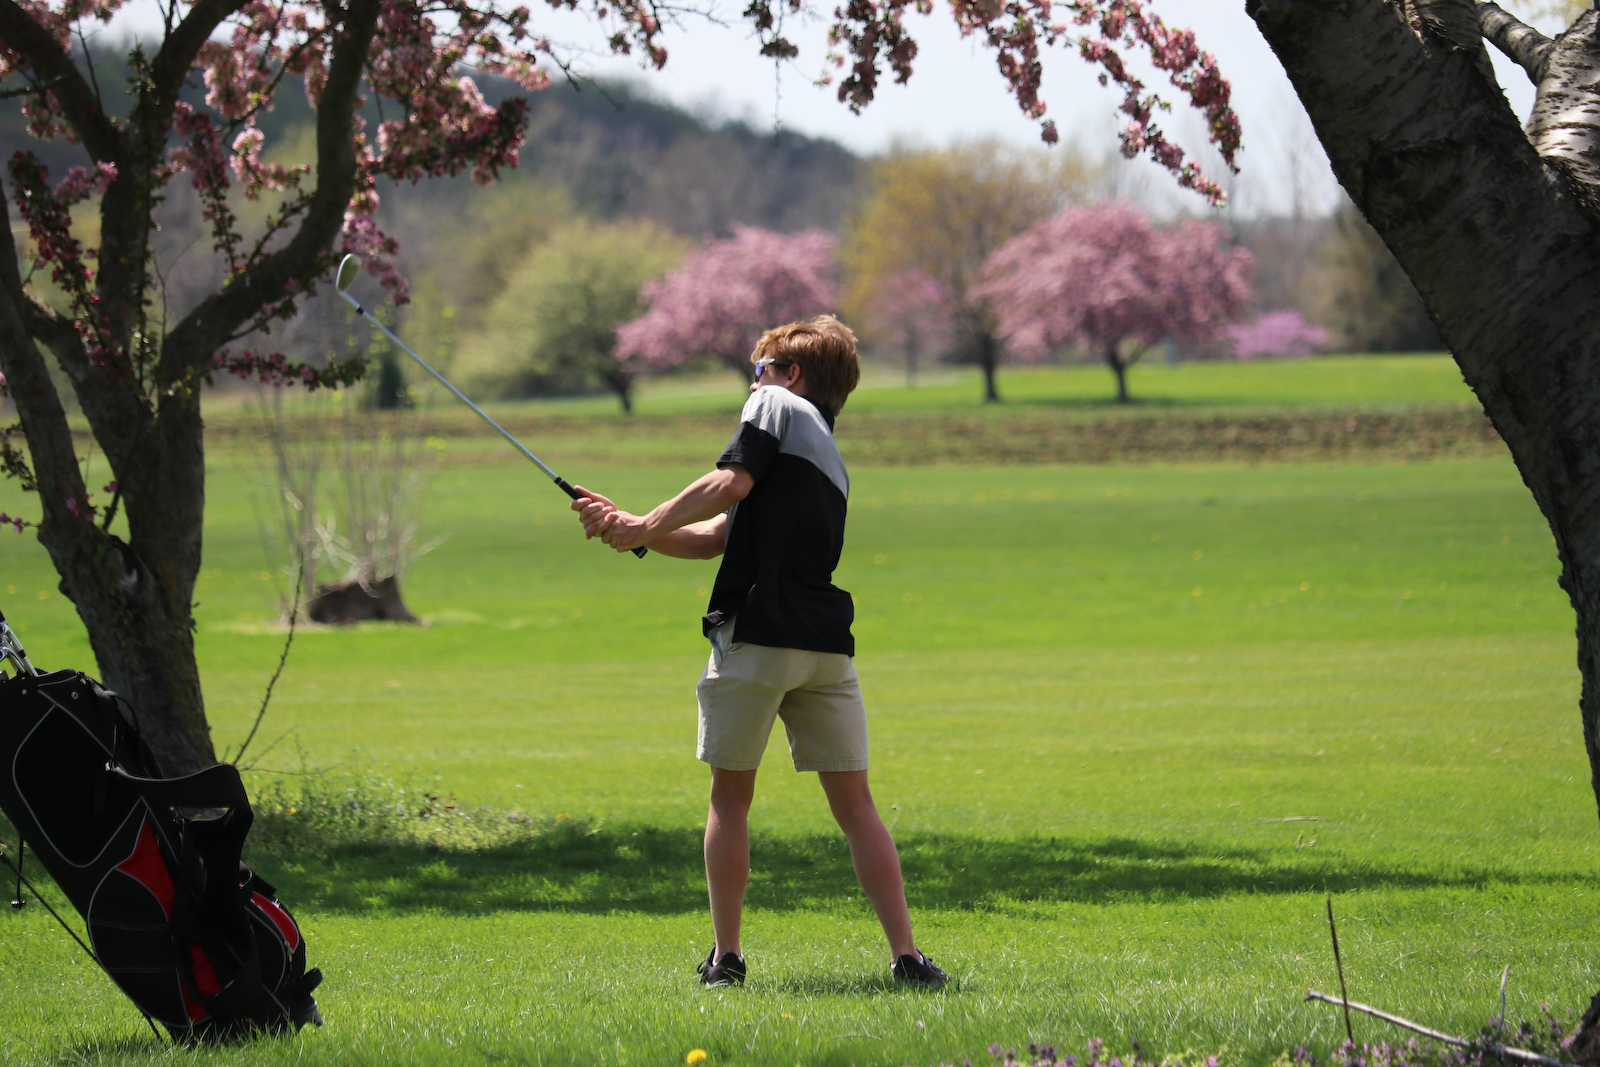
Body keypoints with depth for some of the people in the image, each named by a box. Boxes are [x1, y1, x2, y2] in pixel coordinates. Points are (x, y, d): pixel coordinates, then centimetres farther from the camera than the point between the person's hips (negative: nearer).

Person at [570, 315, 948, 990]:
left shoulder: (776, 406, 5)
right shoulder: (828, 455, 27)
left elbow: (733, 483, -13)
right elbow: (717, 537, 22)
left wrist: (644, 528, -4)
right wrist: (628, 526, 20)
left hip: (756, 636, -6)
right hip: (826, 646, 6)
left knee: (731, 797, 5)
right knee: (853, 802, 5)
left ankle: (726, 957, 6)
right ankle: (906, 957, -3)